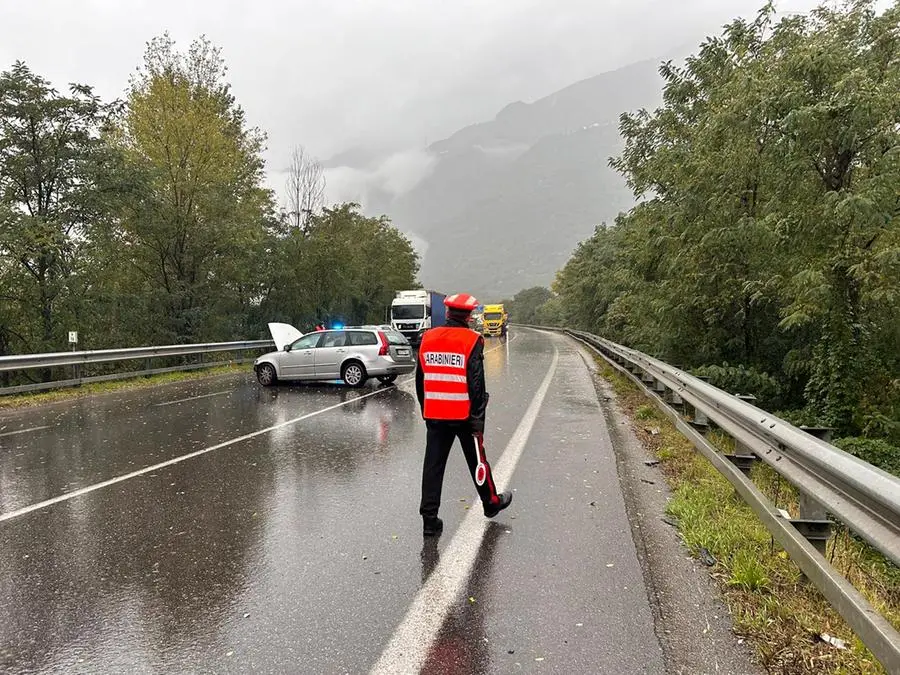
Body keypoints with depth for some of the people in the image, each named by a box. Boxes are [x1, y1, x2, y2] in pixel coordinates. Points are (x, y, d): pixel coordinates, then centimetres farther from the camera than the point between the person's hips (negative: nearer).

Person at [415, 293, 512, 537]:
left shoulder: (427, 338, 4)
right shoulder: (472, 341, -11)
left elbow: (420, 379, 10)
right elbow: (476, 383, -14)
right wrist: (478, 418, -9)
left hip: (434, 414, 3)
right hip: (464, 414, -3)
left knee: (433, 464, 5)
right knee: (476, 459, 14)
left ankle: (430, 518, 5)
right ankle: (490, 502, 33)